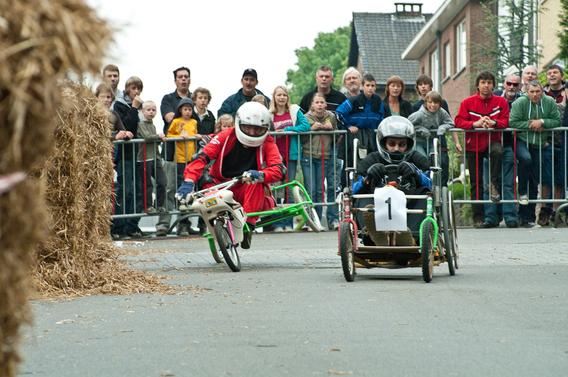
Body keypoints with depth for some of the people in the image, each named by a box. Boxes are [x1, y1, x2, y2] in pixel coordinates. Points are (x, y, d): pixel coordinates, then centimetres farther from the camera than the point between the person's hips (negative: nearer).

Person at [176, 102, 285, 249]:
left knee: (256, 180, -31)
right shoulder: (226, 137, -6)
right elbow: (202, 157, -18)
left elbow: (278, 170, -20)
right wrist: (189, 181, -36)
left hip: (250, 193, -1)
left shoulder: (267, 143, -5)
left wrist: (260, 175, -44)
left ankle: (248, 226, -31)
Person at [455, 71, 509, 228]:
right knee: (476, 183, 2)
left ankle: (494, 185, -19)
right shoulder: (467, 103, 1)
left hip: (493, 140, 0)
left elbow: (505, 121, -4)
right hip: (473, 145, 0)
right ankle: (478, 217, 8)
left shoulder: (501, 102, 3)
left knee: (498, 151, -38)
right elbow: (459, 121, -7)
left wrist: (493, 122, -24)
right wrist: (475, 124, -23)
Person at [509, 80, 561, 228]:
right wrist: (530, 124, -15)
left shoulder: (549, 103, 0)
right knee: (526, 159, -37)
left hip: (539, 145, 3)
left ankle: (527, 216, 10)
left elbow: (557, 120, 1)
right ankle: (522, 192, -17)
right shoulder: (519, 103, -9)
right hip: (521, 141, -3)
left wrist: (542, 122, -14)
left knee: (534, 182, 3)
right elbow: (512, 122, -13)